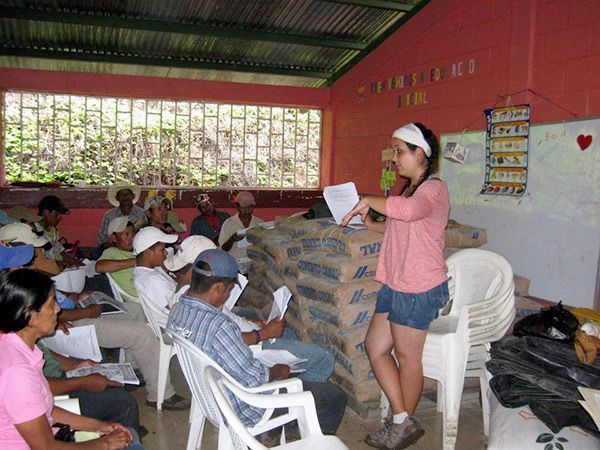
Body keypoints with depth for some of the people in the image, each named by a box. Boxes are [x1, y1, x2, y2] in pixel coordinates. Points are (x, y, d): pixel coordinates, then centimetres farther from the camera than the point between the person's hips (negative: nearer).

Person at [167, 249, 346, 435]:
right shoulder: (217, 325, -36)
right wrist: (278, 371, -7)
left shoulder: (177, 310, -7)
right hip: (243, 411, -9)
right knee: (335, 396, 2)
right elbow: (254, 377, -27)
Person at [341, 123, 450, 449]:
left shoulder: (434, 188, -14)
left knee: (407, 357, 5)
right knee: (375, 347, 11)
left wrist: (368, 200, -24)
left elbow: (407, 210, -37)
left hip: (419, 289, -10)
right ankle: (401, 420, 22)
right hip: (395, 284, 10)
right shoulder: (410, 189, 16)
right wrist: (370, 223, 11)